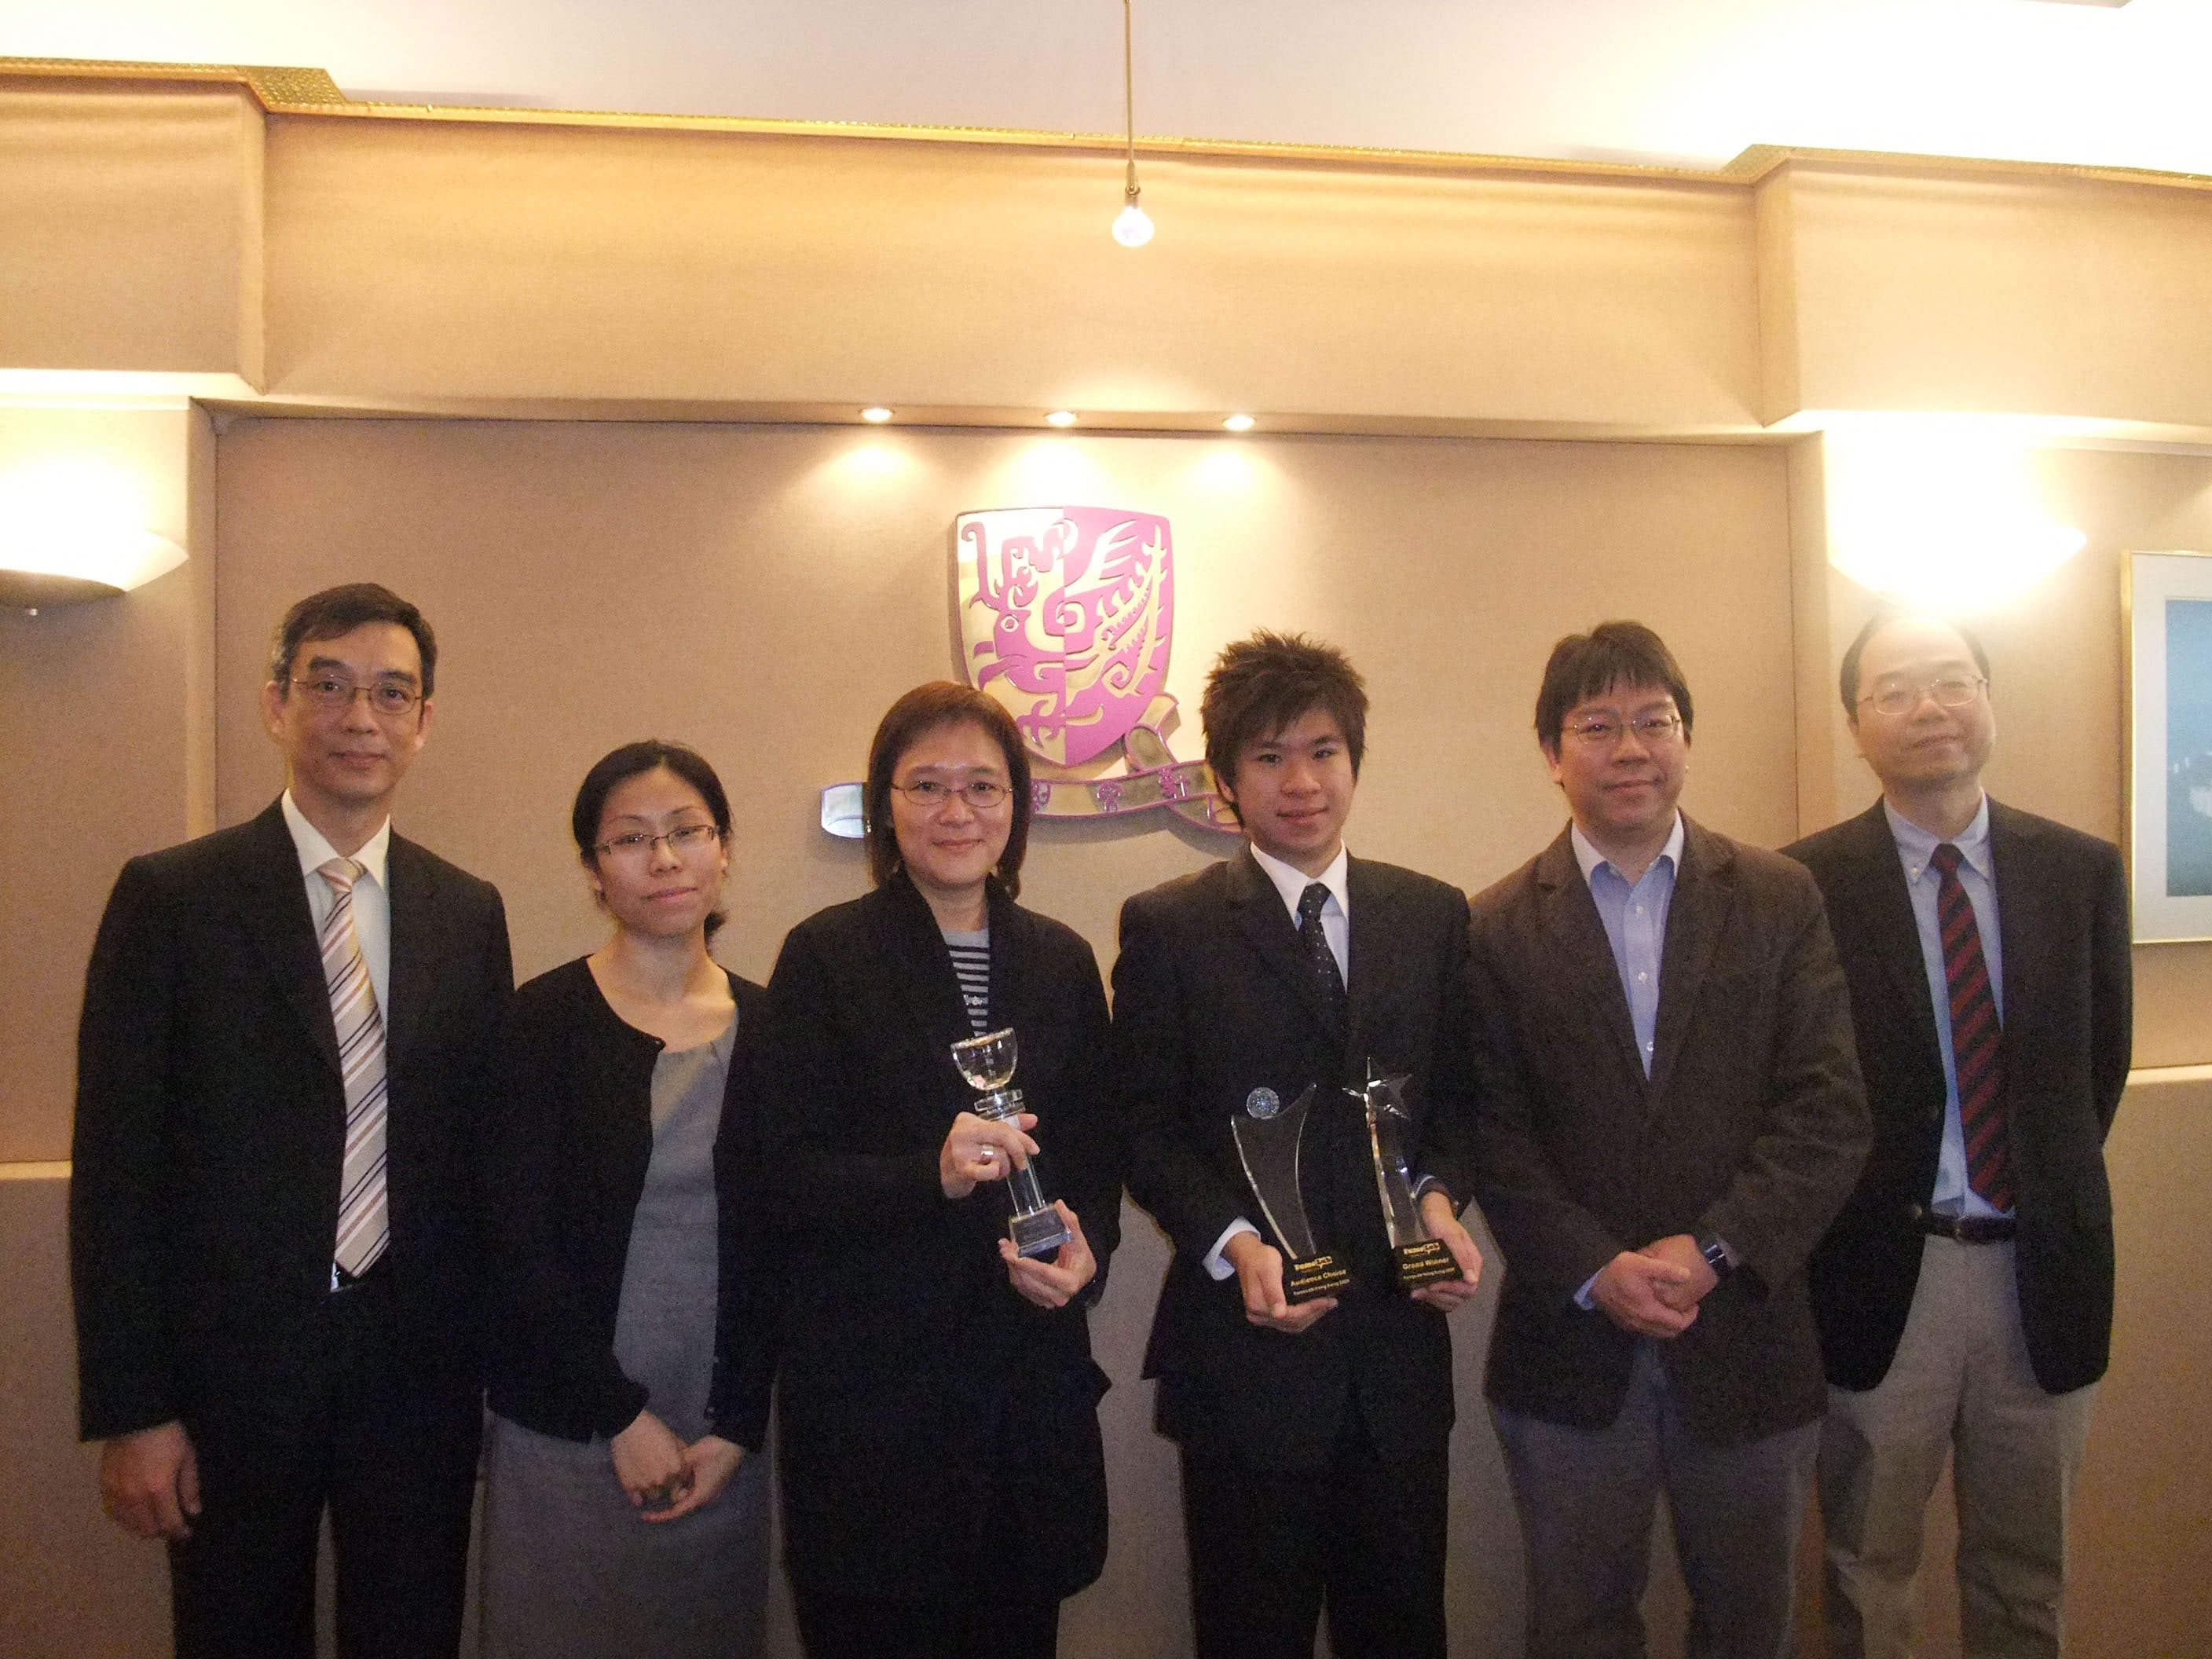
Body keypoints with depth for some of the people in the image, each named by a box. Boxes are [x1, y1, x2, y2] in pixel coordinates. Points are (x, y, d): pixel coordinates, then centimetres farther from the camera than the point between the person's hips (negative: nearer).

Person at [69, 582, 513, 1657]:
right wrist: (129, 1411, -8)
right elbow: (116, 1166, -7)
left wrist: (491, 1359, 5)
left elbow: (486, 1149, 6)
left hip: (418, 1371, 3)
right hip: (234, 1368, -2)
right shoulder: (170, 896, -6)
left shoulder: (467, 913, 3)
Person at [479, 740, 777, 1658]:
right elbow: (519, 1241, -8)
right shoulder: (545, 1019, -6)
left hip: (721, 1440, 3)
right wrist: (623, 1417, -9)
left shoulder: (764, 1026, 2)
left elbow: (772, 1247, 3)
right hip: (567, 1433, -2)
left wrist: (737, 1426, -4)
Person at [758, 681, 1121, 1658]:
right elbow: (788, 1176, -9)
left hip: (1033, 1376, 4)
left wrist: (1086, 1248, -7)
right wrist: (933, 1174, -23)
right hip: (870, 1384, -3)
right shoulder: (826, 954, -5)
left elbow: (1097, 1152, 12)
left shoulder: (1062, 961, 8)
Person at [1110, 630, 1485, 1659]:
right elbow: (1146, 1127, -4)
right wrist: (1232, 1244, -18)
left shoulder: (1434, 917, 6)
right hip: (1246, 1345, -3)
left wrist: (1441, 1193, -8)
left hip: (1401, 1342, 3)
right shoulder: (1168, 929, -4)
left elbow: (1457, 1096, 10)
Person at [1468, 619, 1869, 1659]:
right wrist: (1595, 1273, -16)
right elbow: (1496, 1135, -5)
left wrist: (1713, 1249, -16)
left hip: (1747, 1334, 1)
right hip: (1568, 1346, 0)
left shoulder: (1780, 900, 0)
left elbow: (1829, 1110, -6)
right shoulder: (1498, 928, -1)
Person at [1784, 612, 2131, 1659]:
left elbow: (2101, 1063, 8)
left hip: (2042, 1270, 3)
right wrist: (1834, 1219, -6)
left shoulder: (2082, 870, 1)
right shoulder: (1804, 885, -9)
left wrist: (2051, 1196, 3)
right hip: (1881, 1270, -3)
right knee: (1868, 1574, 14)